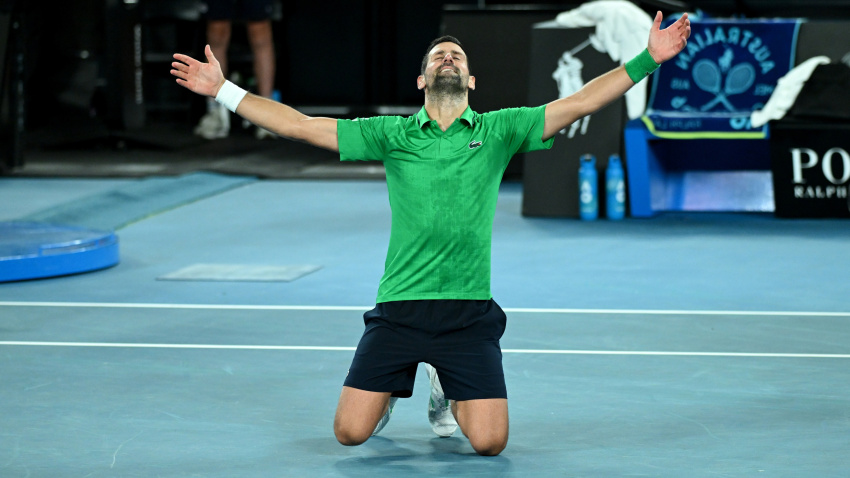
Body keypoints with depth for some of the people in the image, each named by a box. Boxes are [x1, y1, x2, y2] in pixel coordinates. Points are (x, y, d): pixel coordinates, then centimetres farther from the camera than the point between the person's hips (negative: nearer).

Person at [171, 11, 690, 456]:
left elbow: (579, 103, -1)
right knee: (351, 432, -6)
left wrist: (648, 60, -9)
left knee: (490, 441, -9)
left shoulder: (498, 130, 5)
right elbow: (300, 124, 4)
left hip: (469, 312, 0)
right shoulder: (392, 134, 5)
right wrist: (223, 90, 0)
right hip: (399, 308, 0)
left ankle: (448, 395, 25)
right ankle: (390, 393, 30)